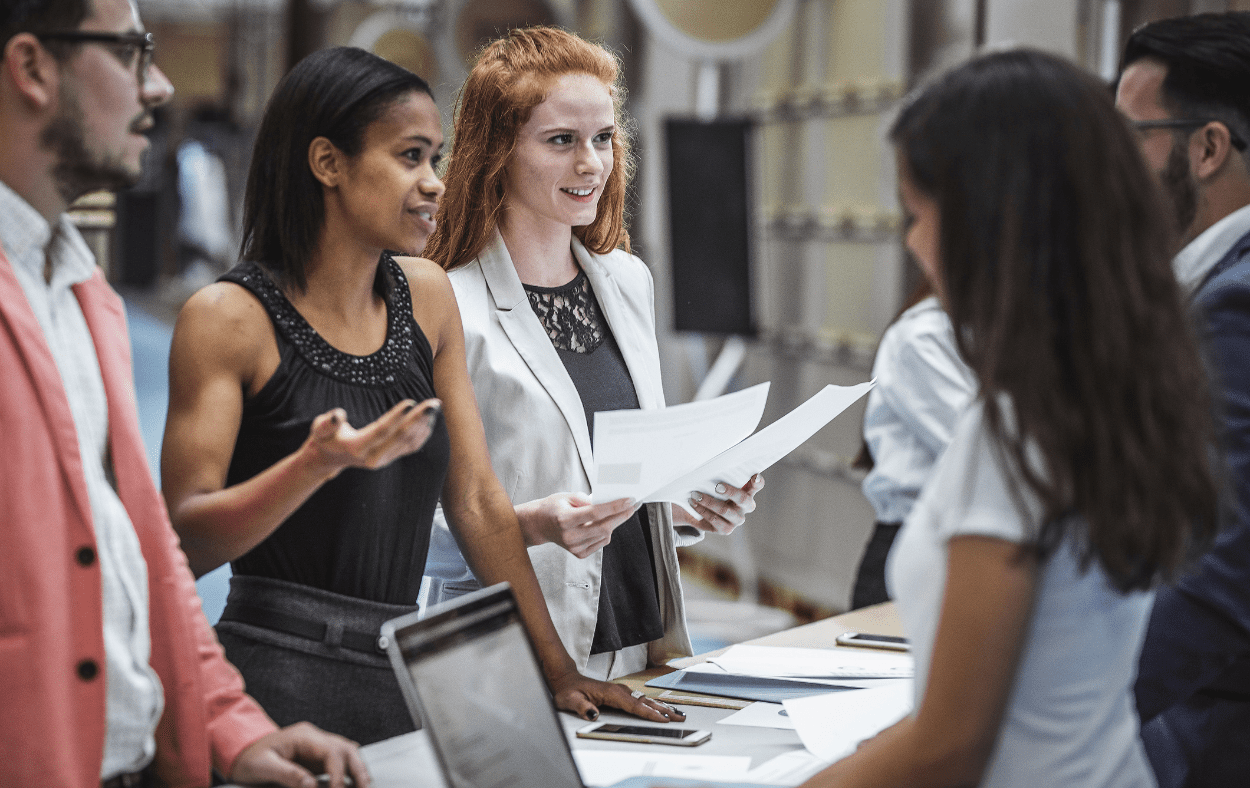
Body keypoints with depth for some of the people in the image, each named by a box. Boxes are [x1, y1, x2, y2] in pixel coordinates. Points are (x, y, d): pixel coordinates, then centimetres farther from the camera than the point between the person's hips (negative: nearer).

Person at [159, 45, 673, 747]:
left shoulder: (427, 296, 10)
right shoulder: (229, 317, -7)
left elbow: (478, 504, 12)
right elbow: (184, 543, -12)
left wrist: (559, 671, 9)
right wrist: (320, 462, -27)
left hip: (405, 680, 6)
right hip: (276, 680, -5)